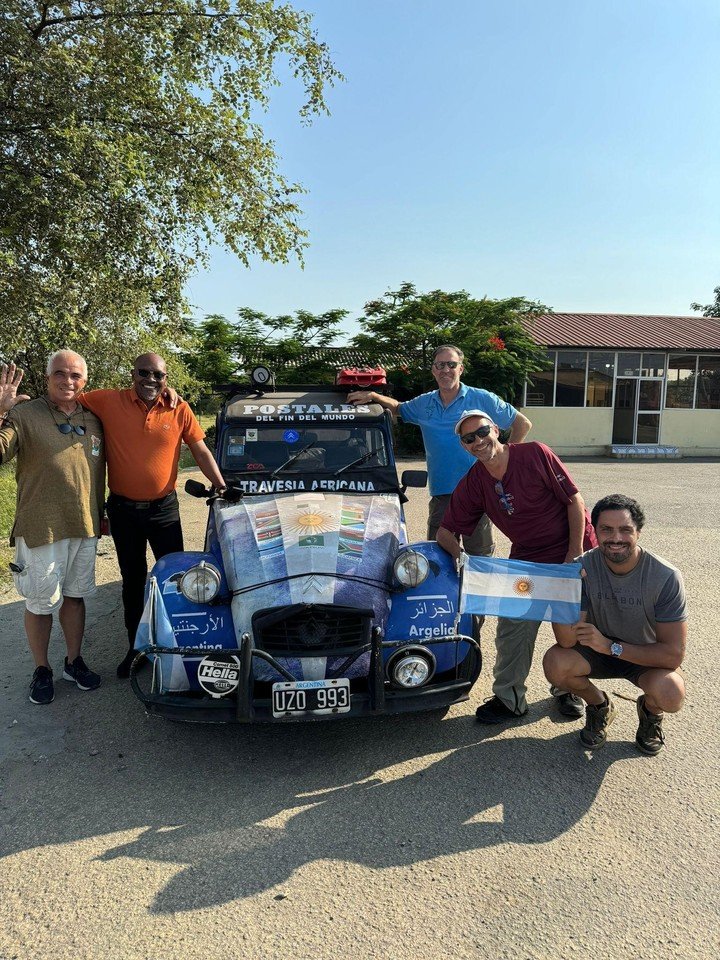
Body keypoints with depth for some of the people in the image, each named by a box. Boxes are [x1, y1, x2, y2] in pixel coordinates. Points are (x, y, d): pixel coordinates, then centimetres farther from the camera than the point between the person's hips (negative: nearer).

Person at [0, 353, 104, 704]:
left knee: (74, 596, 17)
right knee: (40, 603, 8)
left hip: (85, 529, 4)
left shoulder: (93, 421, 8)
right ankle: (42, 670, 26)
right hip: (40, 530, -4)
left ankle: (74, 662, 32)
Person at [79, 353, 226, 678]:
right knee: (132, 579, 15)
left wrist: (222, 487, 1)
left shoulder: (179, 410, -5)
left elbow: (201, 452, 1)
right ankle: (136, 647, 30)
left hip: (164, 508, -1)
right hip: (123, 509, 1)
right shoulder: (109, 402, -7)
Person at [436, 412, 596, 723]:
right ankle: (509, 699, 12)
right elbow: (445, 532, -3)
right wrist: (462, 560, -21)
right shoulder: (472, 484, -7)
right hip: (526, 559, 3)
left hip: (572, 552, -3)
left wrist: (576, 553, -16)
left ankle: (568, 689, 32)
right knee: (512, 626, -4)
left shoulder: (535, 454, -19)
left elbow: (574, 501, -15)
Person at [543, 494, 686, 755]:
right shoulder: (583, 567, -21)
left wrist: (611, 646, -26)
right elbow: (567, 642, -24)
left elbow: (673, 654, -22)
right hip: (597, 648, 2)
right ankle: (600, 706, 7)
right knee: (554, 663, -26)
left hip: (647, 657, -2)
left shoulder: (666, 577, -25)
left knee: (670, 694, -32)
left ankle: (650, 710, 8)